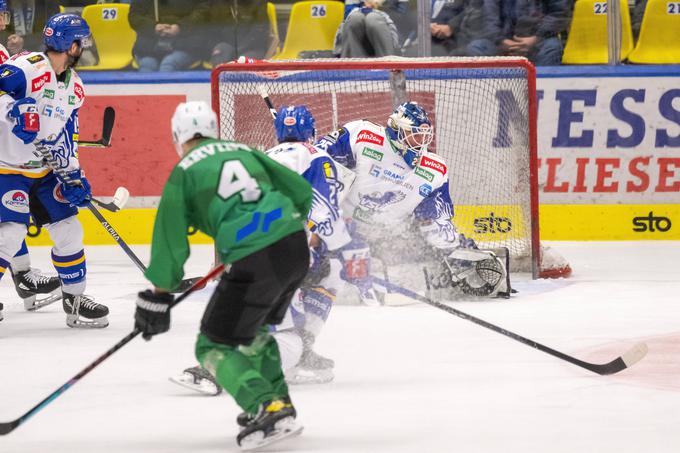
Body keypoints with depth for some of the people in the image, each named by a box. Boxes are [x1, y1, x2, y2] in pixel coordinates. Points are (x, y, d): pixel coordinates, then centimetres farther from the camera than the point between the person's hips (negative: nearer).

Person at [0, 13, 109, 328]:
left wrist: (72, 176, 2)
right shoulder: (26, 69, -21)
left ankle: (75, 299, 21)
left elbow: (64, 137, 10)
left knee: (68, 229, 8)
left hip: (44, 170, 8)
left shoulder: (73, 86, 7)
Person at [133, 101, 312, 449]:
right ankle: (279, 404, 29)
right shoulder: (244, 152, 20)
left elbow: (170, 238, 3)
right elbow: (300, 191, 19)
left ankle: (268, 410, -13)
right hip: (296, 247, 7)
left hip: (253, 263, -7)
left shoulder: (184, 173, 6)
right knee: (254, 329, 31)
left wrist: (158, 296, 10)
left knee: (214, 345, 5)